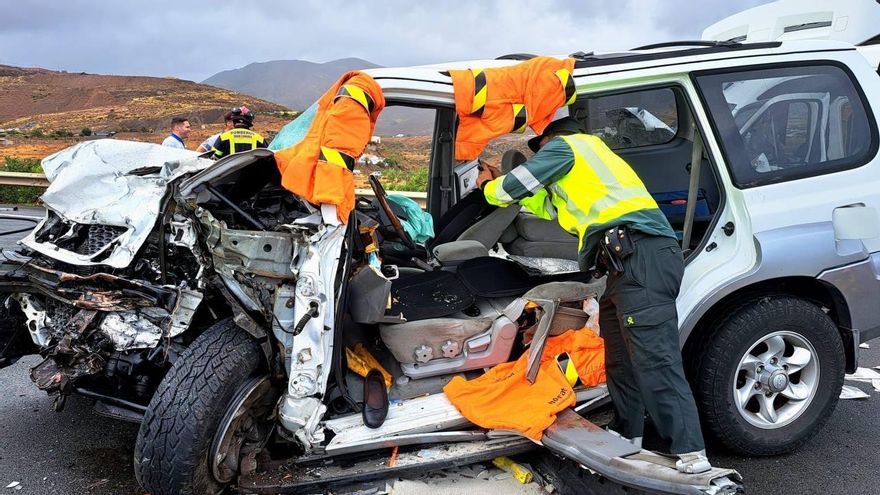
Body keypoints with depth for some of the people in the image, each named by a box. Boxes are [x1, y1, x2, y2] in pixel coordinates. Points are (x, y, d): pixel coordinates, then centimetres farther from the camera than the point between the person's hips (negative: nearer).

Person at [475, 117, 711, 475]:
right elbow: (552, 207, 44)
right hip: (638, 260, 10)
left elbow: (515, 186, 10)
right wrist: (501, 182, 48)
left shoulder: (564, 145, 9)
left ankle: (691, 456, -18)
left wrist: (489, 188, 33)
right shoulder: (587, 153, 37)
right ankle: (625, 433, 22)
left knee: (654, 359, -15)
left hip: (642, 257, -10)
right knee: (621, 354, 14)